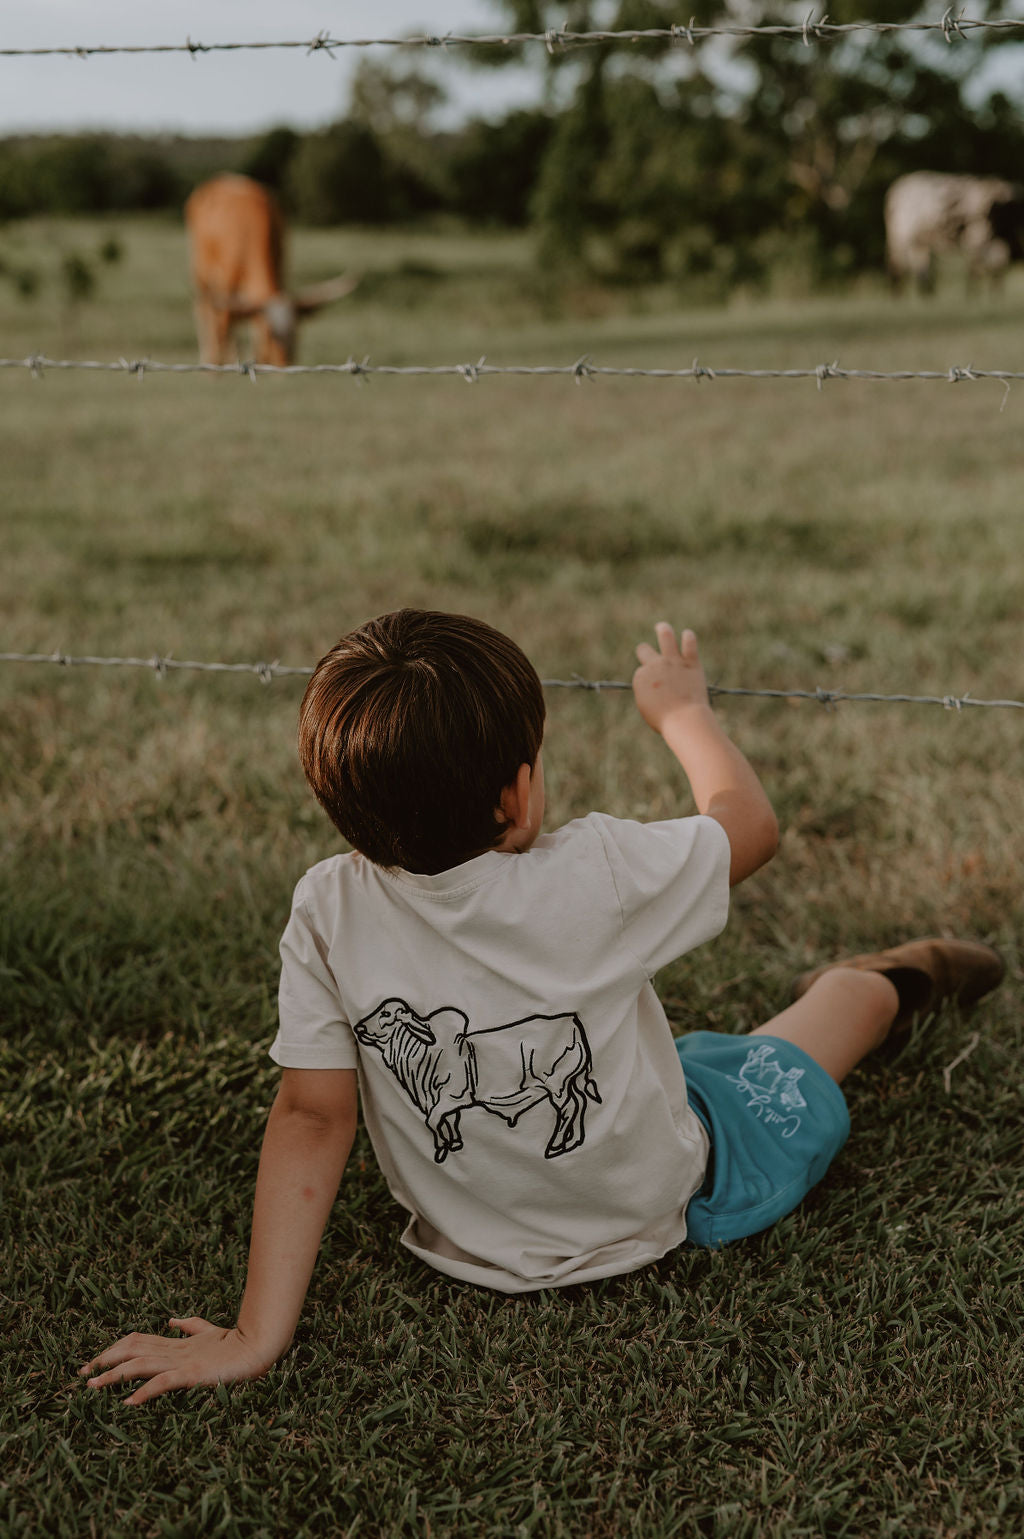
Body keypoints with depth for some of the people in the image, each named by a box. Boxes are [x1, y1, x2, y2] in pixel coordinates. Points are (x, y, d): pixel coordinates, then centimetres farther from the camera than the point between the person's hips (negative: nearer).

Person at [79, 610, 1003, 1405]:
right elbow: (751, 820, -13)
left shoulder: (329, 915, -26)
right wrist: (681, 709, 5)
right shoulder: (597, 879, -33)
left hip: (476, 1247, 2)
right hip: (671, 1207, -1)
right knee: (850, 988, 26)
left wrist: (258, 1337, -15)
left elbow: (311, 1118, -23)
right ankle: (894, 982, 58)